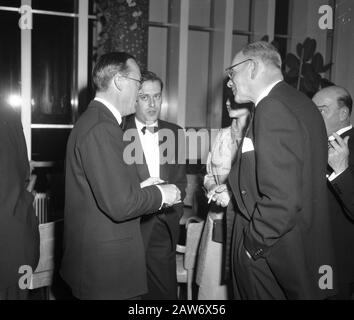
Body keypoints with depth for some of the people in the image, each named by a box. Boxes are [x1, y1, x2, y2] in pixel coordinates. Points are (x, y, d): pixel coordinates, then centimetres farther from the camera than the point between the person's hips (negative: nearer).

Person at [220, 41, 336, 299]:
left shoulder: (273, 110, -21)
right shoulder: (302, 103, 8)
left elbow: (282, 199, -29)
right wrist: (234, 191, 8)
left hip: (269, 255, -9)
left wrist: (254, 244, -14)